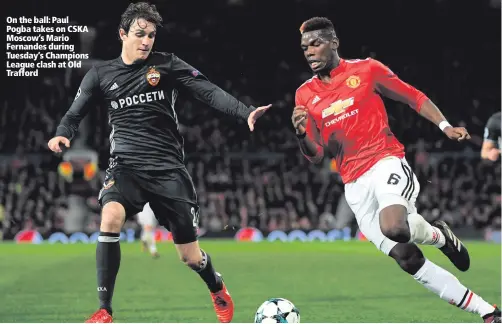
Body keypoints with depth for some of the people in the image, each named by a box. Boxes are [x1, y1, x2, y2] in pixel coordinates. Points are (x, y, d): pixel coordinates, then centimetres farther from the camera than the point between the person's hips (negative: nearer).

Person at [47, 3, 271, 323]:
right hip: (125, 165, 1)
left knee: (190, 255, 4)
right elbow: (75, 114, 10)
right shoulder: (101, 74, 5)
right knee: (111, 218, -31)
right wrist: (62, 135, -13)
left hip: (168, 167, -1)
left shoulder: (168, 65, 0)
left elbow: (210, 92, -9)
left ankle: (218, 289, 41)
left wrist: (245, 112, -25)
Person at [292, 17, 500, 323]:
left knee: (393, 227, -36)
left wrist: (445, 126, -3)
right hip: (354, 185, 4)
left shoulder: (366, 70, 0)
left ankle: (440, 235, 0)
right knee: (406, 258, -3)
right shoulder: (305, 95, 9)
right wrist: (302, 135, -11)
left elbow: (415, 97, 9)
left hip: (386, 162, -4)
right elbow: (316, 155, 9)